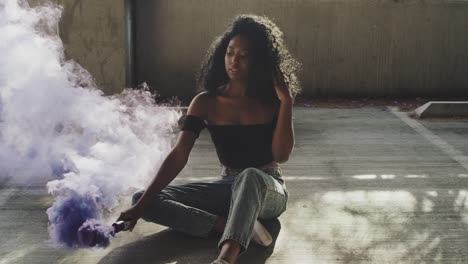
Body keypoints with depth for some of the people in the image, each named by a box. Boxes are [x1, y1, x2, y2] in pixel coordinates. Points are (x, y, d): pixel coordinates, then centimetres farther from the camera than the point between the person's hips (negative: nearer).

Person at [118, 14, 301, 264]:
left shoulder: (271, 102, -5)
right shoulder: (206, 103, -3)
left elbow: (281, 155, -16)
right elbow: (178, 156, -11)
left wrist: (286, 101, -20)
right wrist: (142, 205, -21)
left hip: (268, 190, -3)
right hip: (229, 187, 3)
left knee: (250, 177, -43)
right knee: (141, 198, -17)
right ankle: (235, 226, -30)